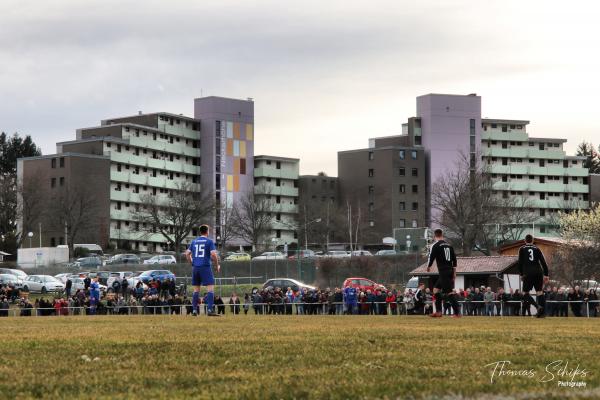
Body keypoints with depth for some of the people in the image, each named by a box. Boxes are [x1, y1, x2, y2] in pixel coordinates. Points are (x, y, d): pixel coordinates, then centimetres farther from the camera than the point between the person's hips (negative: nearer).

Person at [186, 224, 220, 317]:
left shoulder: (194, 241, 12)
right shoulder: (209, 241, -3)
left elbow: (187, 253, 12)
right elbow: (213, 254, -12)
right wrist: (217, 265, 0)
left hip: (195, 267, 5)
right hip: (205, 267, -5)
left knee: (196, 289, 12)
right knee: (210, 288, -7)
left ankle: (194, 310, 11)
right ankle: (209, 310, -18)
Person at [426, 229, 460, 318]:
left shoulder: (435, 246, -7)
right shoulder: (449, 245, 14)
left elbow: (431, 258, -8)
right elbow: (454, 260, 14)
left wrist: (428, 267, 12)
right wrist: (454, 273, 19)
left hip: (443, 271, -8)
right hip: (450, 271, 8)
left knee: (449, 292, -10)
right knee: (436, 288, 19)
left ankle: (457, 312, -17)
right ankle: (438, 311, 16)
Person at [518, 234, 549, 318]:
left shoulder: (522, 249, 9)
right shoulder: (537, 249, 14)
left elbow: (520, 263, 4)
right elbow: (543, 262, 8)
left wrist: (521, 274, 12)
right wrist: (546, 275, 10)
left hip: (528, 273, -3)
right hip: (538, 273, 3)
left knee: (525, 293, 3)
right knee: (539, 292, 6)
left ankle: (538, 306, -19)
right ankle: (542, 312, -3)